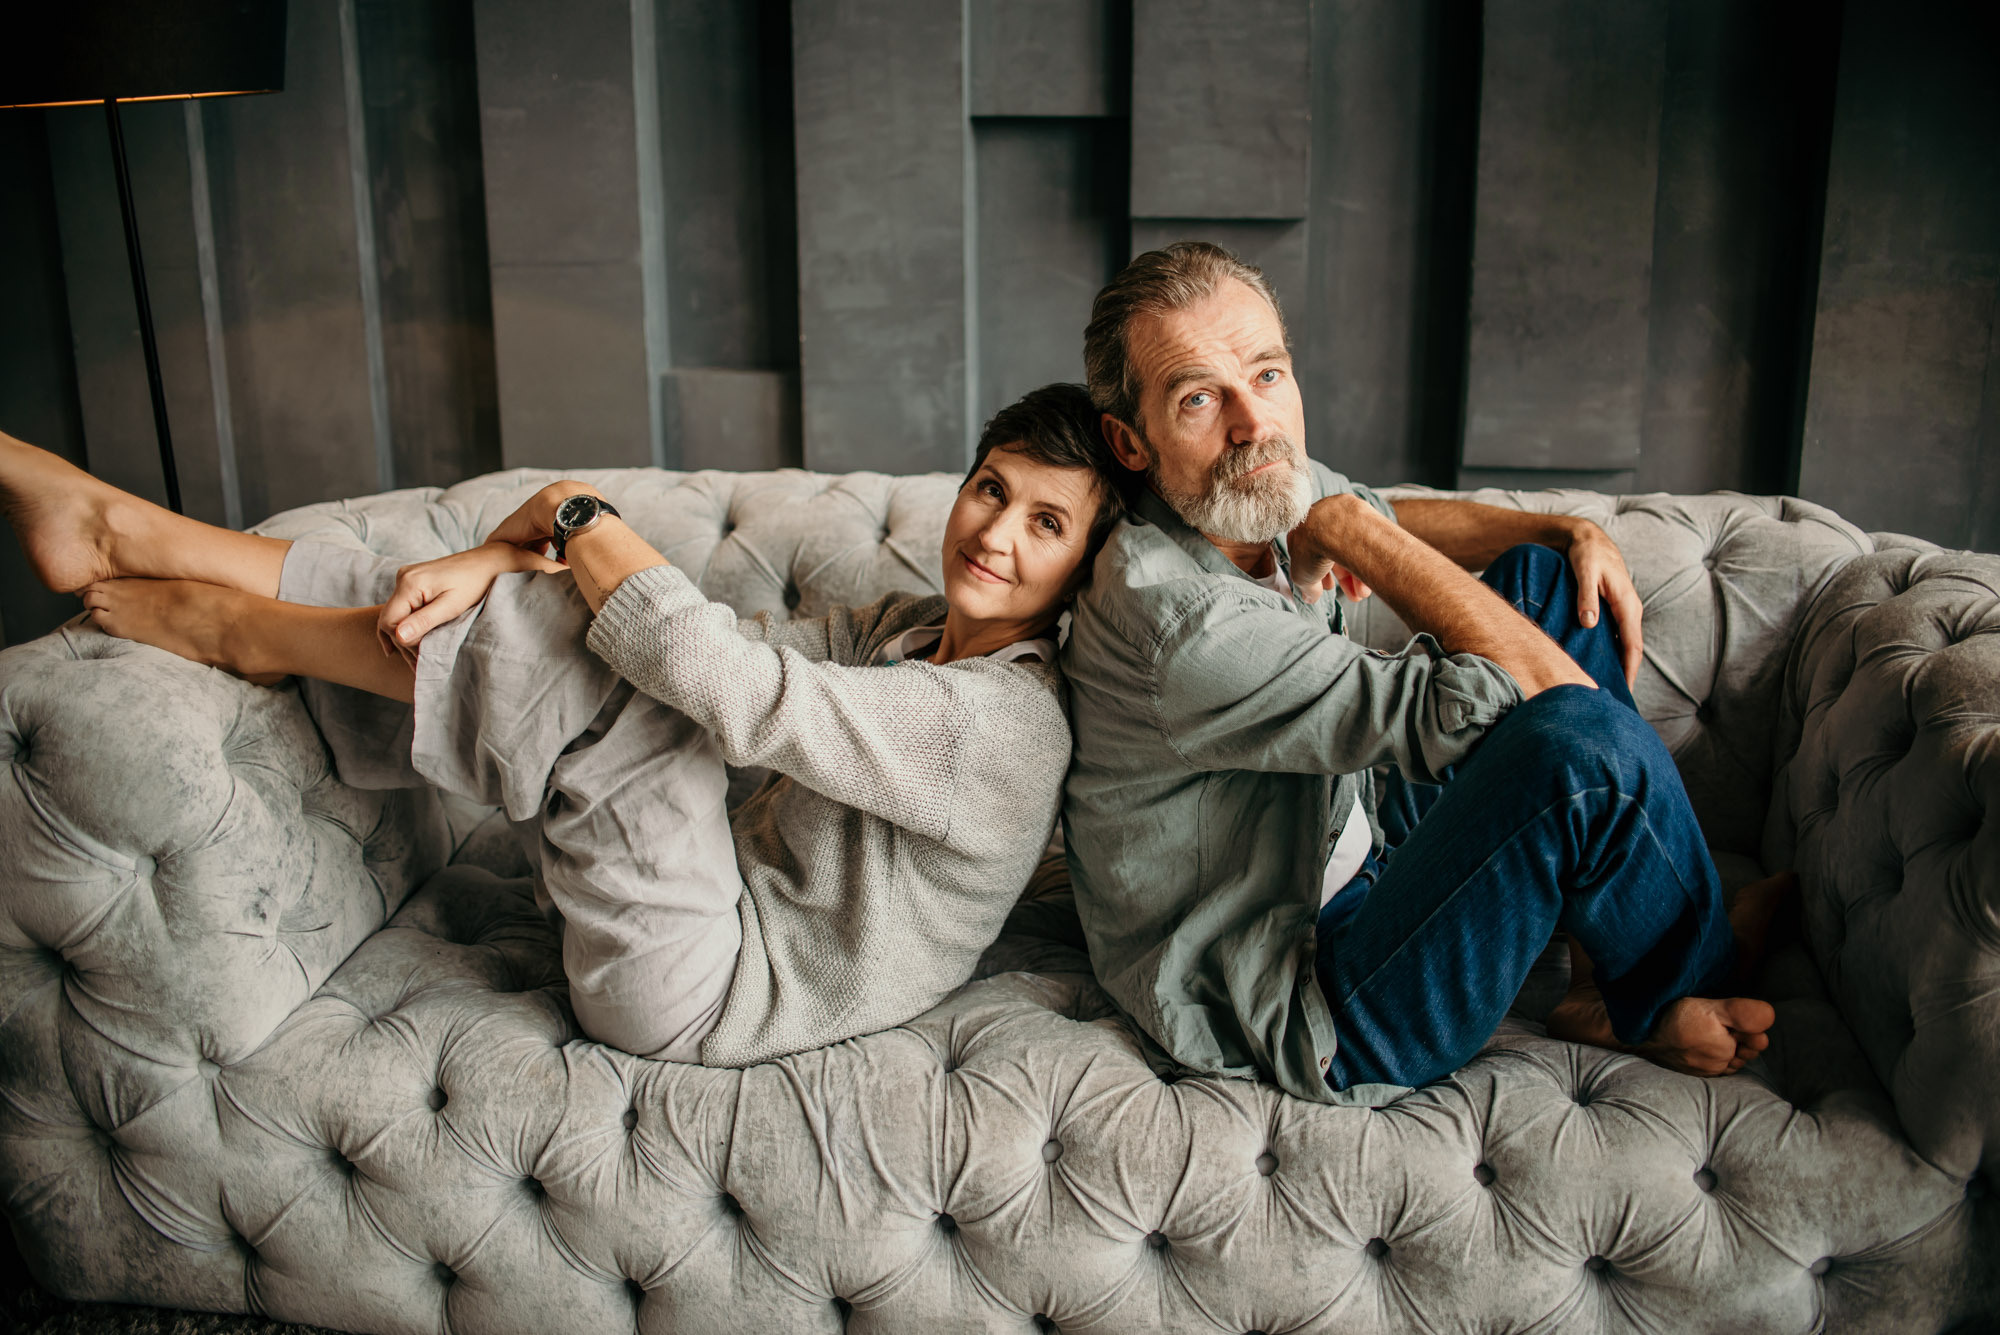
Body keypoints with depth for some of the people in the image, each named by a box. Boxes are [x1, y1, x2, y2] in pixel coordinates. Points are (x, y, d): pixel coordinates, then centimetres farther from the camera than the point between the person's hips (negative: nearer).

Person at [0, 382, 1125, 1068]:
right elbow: (725, 641, 0)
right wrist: (499, 560, -15)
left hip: (698, 987, -9)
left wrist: (571, 513, -18)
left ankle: (231, 631, -3)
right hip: (732, 887, 9)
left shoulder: (1012, 720, -22)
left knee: (599, 655, -24)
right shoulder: (911, 627, 8)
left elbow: (732, 684, -30)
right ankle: (125, 536, 9)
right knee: (458, 608, 5)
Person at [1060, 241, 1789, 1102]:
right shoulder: (1176, 619, -32)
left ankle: (1606, 982, 7)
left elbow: (1395, 521, 21)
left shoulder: (1262, 487, -3)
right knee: (1582, 737, -31)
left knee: (1544, 577, 10)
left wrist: (1571, 532, 6)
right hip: (1303, 1015, -10)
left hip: (1358, 862, 10)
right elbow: (1528, 691, -32)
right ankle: (1670, 1006, 3)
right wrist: (1344, 528, -21)